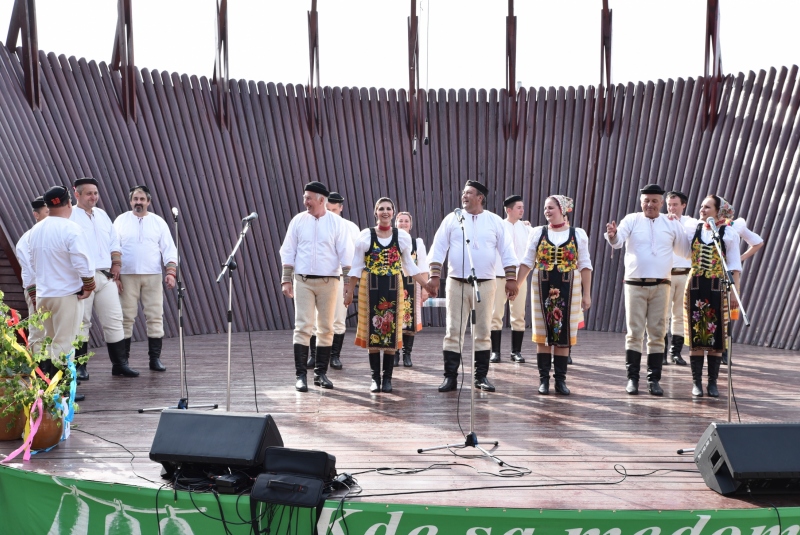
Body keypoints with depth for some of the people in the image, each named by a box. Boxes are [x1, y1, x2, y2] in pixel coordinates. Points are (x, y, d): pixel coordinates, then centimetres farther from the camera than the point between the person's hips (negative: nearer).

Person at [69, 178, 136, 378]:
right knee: (81, 322, 0)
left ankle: (120, 364, 9)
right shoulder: (70, 216, -4)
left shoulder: (102, 215, 17)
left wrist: (116, 264, 7)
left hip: (106, 276, 6)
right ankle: (79, 366, 9)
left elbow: (114, 242, 20)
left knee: (114, 320, 4)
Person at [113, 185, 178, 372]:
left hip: (153, 276, 1)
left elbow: (169, 249, 6)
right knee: (126, 318, 0)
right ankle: (123, 359, 6)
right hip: (127, 276, -1)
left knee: (155, 317, -1)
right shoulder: (121, 221, 7)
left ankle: (155, 358, 6)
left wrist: (171, 272, -7)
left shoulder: (158, 222, 9)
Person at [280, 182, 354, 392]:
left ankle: (321, 373, 15)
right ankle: (300, 375, -2)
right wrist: (286, 280, 1)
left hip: (329, 280, 0)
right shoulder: (298, 221, 3)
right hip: (303, 280, 0)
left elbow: (345, 254, 0)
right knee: (303, 327, -5)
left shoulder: (336, 222, 0)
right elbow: (288, 252, 6)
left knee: (326, 328, 6)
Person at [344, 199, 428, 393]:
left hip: (393, 288, 1)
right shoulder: (366, 235, 0)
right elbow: (357, 266, 2)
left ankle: (387, 378, 10)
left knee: (391, 331, 2)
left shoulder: (402, 236, 5)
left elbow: (409, 265, 11)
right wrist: (350, 290, -2)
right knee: (372, 331, 1)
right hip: (371, 287, -1)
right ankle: (375, 377, 10)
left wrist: (427, 284, 4)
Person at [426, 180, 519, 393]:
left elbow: (507, 251, 5)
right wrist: (434, 277, -6)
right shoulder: (452, 219, 4)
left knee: (483, 332, 6)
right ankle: (450, 376, 5)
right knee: (453, 331, 0)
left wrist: (511, 279, -1)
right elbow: (439, 248, 2)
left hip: (485, 284, 1)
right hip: (456, 283, 0)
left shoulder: (495, 221, 5)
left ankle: (481, 376, 15)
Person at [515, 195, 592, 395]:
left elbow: (585, 266, 3)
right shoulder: (538, 233, 5)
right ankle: (544, 379, 11)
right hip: (542, 288, 1)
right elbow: (527, 263, 4)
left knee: (564, 335, 3)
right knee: (543, 334, 4)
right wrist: (515, 286, -4)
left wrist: (587, 294, 0)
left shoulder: (578, 234, 4)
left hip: (568, 289, -1)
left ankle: (560, 380, 11)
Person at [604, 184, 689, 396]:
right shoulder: (632, 220, 2)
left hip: (661, 285, 2)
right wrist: (612, 235, -37)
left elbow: (686, 251, 16)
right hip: (635, 284, -2)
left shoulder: (672, 224, 8)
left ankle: (654, 379, 11)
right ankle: (632, 378, 6)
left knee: (657, 334, 4)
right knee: (634, 333, 0)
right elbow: (618, 241, -15)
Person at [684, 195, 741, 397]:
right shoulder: (692, 231, 7)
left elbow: (734, 266, -1)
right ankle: (697, 382, 11)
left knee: (715, 337, 3)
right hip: (695, 287, 2)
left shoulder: (729, 234, -1)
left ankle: (712, 383, 13)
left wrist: (734, 292, -6)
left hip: (717, 289, -2)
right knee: (696, 336, 4)